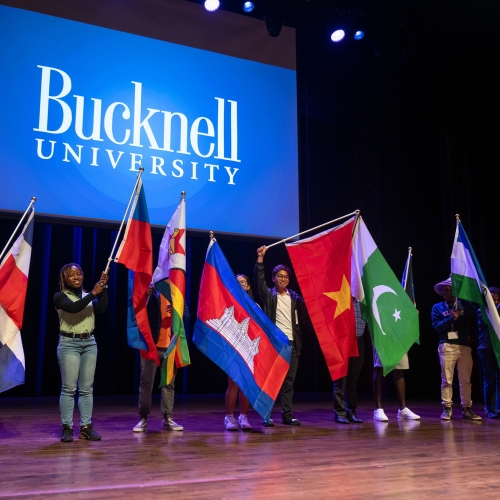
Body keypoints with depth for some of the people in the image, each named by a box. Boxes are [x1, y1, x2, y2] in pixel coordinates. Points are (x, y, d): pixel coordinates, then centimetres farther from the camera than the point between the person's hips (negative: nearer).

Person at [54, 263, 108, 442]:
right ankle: (67, 428, 0)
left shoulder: (89, 295, 12)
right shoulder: (60, 297, -1)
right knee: (69, 388, -5)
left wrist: (103, 288, -13)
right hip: (69, 344, -4)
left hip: (89, 343, 4)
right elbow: (73, 307, -21)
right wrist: (93, 293, -21)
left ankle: (86, 427, 8)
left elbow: (102, 308, -5)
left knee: (87, 388, 4)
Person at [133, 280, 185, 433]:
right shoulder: (151, 291, -1)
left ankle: (168, 419, 12)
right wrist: (145, 296, -27)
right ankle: (143, 419, 6)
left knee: (169, 384, 6)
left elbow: (187, 317, 3)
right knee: (146, 382, 0)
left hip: (171, 345, 3)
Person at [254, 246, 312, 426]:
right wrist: (260, 258, -16)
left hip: (291, 343, 3)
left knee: (289, 381, 5)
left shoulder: (295, 297, 12)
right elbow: (259, 280, -9)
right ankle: (267, 415, 5)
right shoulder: (268, 295, 6)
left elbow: (304, 318, 9)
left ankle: (287, 415, 12)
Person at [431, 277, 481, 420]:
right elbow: (436, 326, -3)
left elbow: (474, 314, -4)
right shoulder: (437, 307, 9)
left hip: (464, 346, 1)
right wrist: (450, 318, -13)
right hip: (447, 346, -1)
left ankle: (466, 409, 11)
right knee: (447, 380, -1)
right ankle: (447, 409, 4)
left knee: (466, 380, 4)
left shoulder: (463, 304, 13)